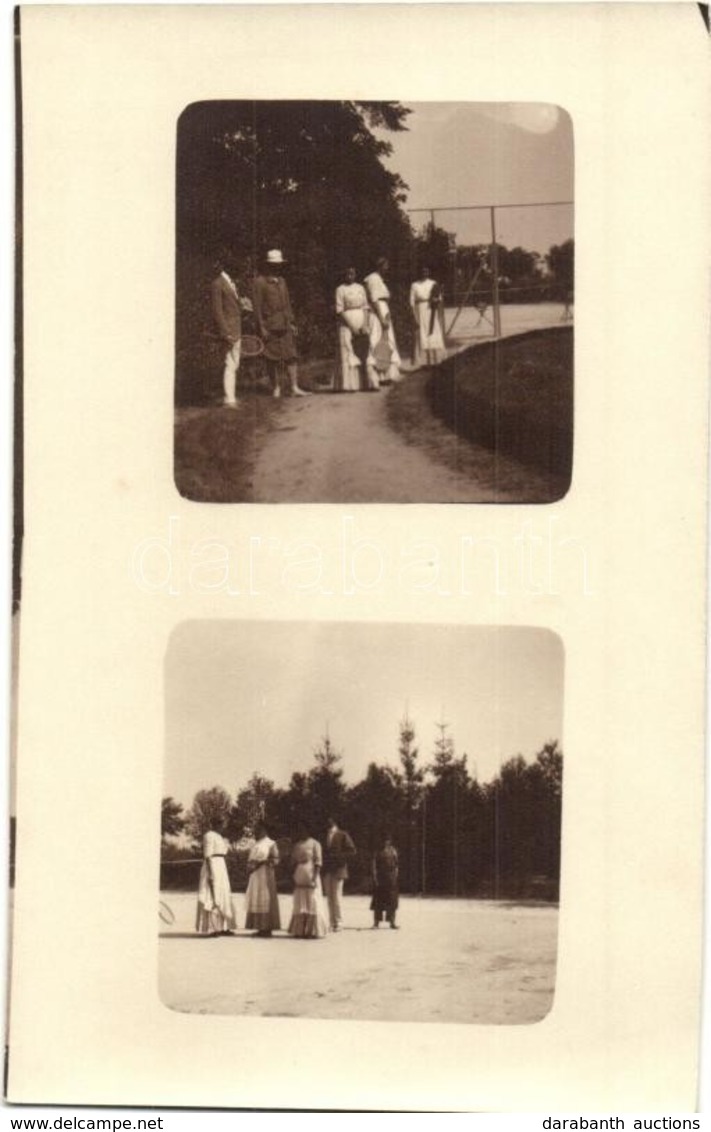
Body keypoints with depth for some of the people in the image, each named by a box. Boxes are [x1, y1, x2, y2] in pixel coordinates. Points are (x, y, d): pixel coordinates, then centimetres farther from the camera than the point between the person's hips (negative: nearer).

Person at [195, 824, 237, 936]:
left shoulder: (218, 836, 18)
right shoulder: (209, 835, -12)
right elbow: (208, 856, -17)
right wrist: (211, 874, -22)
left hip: (220, 867, 10)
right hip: (212, 867, -10)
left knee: (222, 897, 10)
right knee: (212, 898, -9)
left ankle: (221, 927, 13)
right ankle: (210, 928, -7)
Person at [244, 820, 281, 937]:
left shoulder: (270, 844, -5)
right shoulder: (256, 845, 18)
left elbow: (275, 860, -12)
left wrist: (260, 862, -17)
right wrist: (249, 867, 5)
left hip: (265, 875, -8)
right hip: (255, 876, 8)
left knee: (266, 900, -9)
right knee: (256, 901, 4)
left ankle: (267, 928, -8)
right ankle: (260, 928, 6)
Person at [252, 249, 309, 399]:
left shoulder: (281, 280, 15)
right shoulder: (260, 282, -4)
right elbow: (257, 306, -8)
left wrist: (292, 322, 14)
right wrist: (261, 327, -13)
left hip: (285, 325, 5)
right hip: (270, 326, -5)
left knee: (291, 356, -3)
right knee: (273, 359, 2)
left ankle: (294, 388, -5)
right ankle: (276, 388, 12)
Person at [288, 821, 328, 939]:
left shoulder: (314, 844, -1)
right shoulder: (296, 845, 15)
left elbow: (318, 863, -6)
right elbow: (293, 862, 16)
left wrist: (314, 879, -15)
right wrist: (293, 879, 7)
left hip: (310, 878, -5)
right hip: (299, 879, 5)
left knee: (312, 904, -6)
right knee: (299, 905, 5)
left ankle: (314, 931, -4)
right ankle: (300, 930, 8)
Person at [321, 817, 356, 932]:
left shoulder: (342, 835, -2)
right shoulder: (325, 836, 11)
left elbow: (352, 851, -5)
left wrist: (337, 855, -13)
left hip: (338, 870, -5)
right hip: (327, 871, 5)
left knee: (336, 897, -7)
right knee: (329, 897, 6)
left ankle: (338, 923, -1)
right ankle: (332, 923, 11)